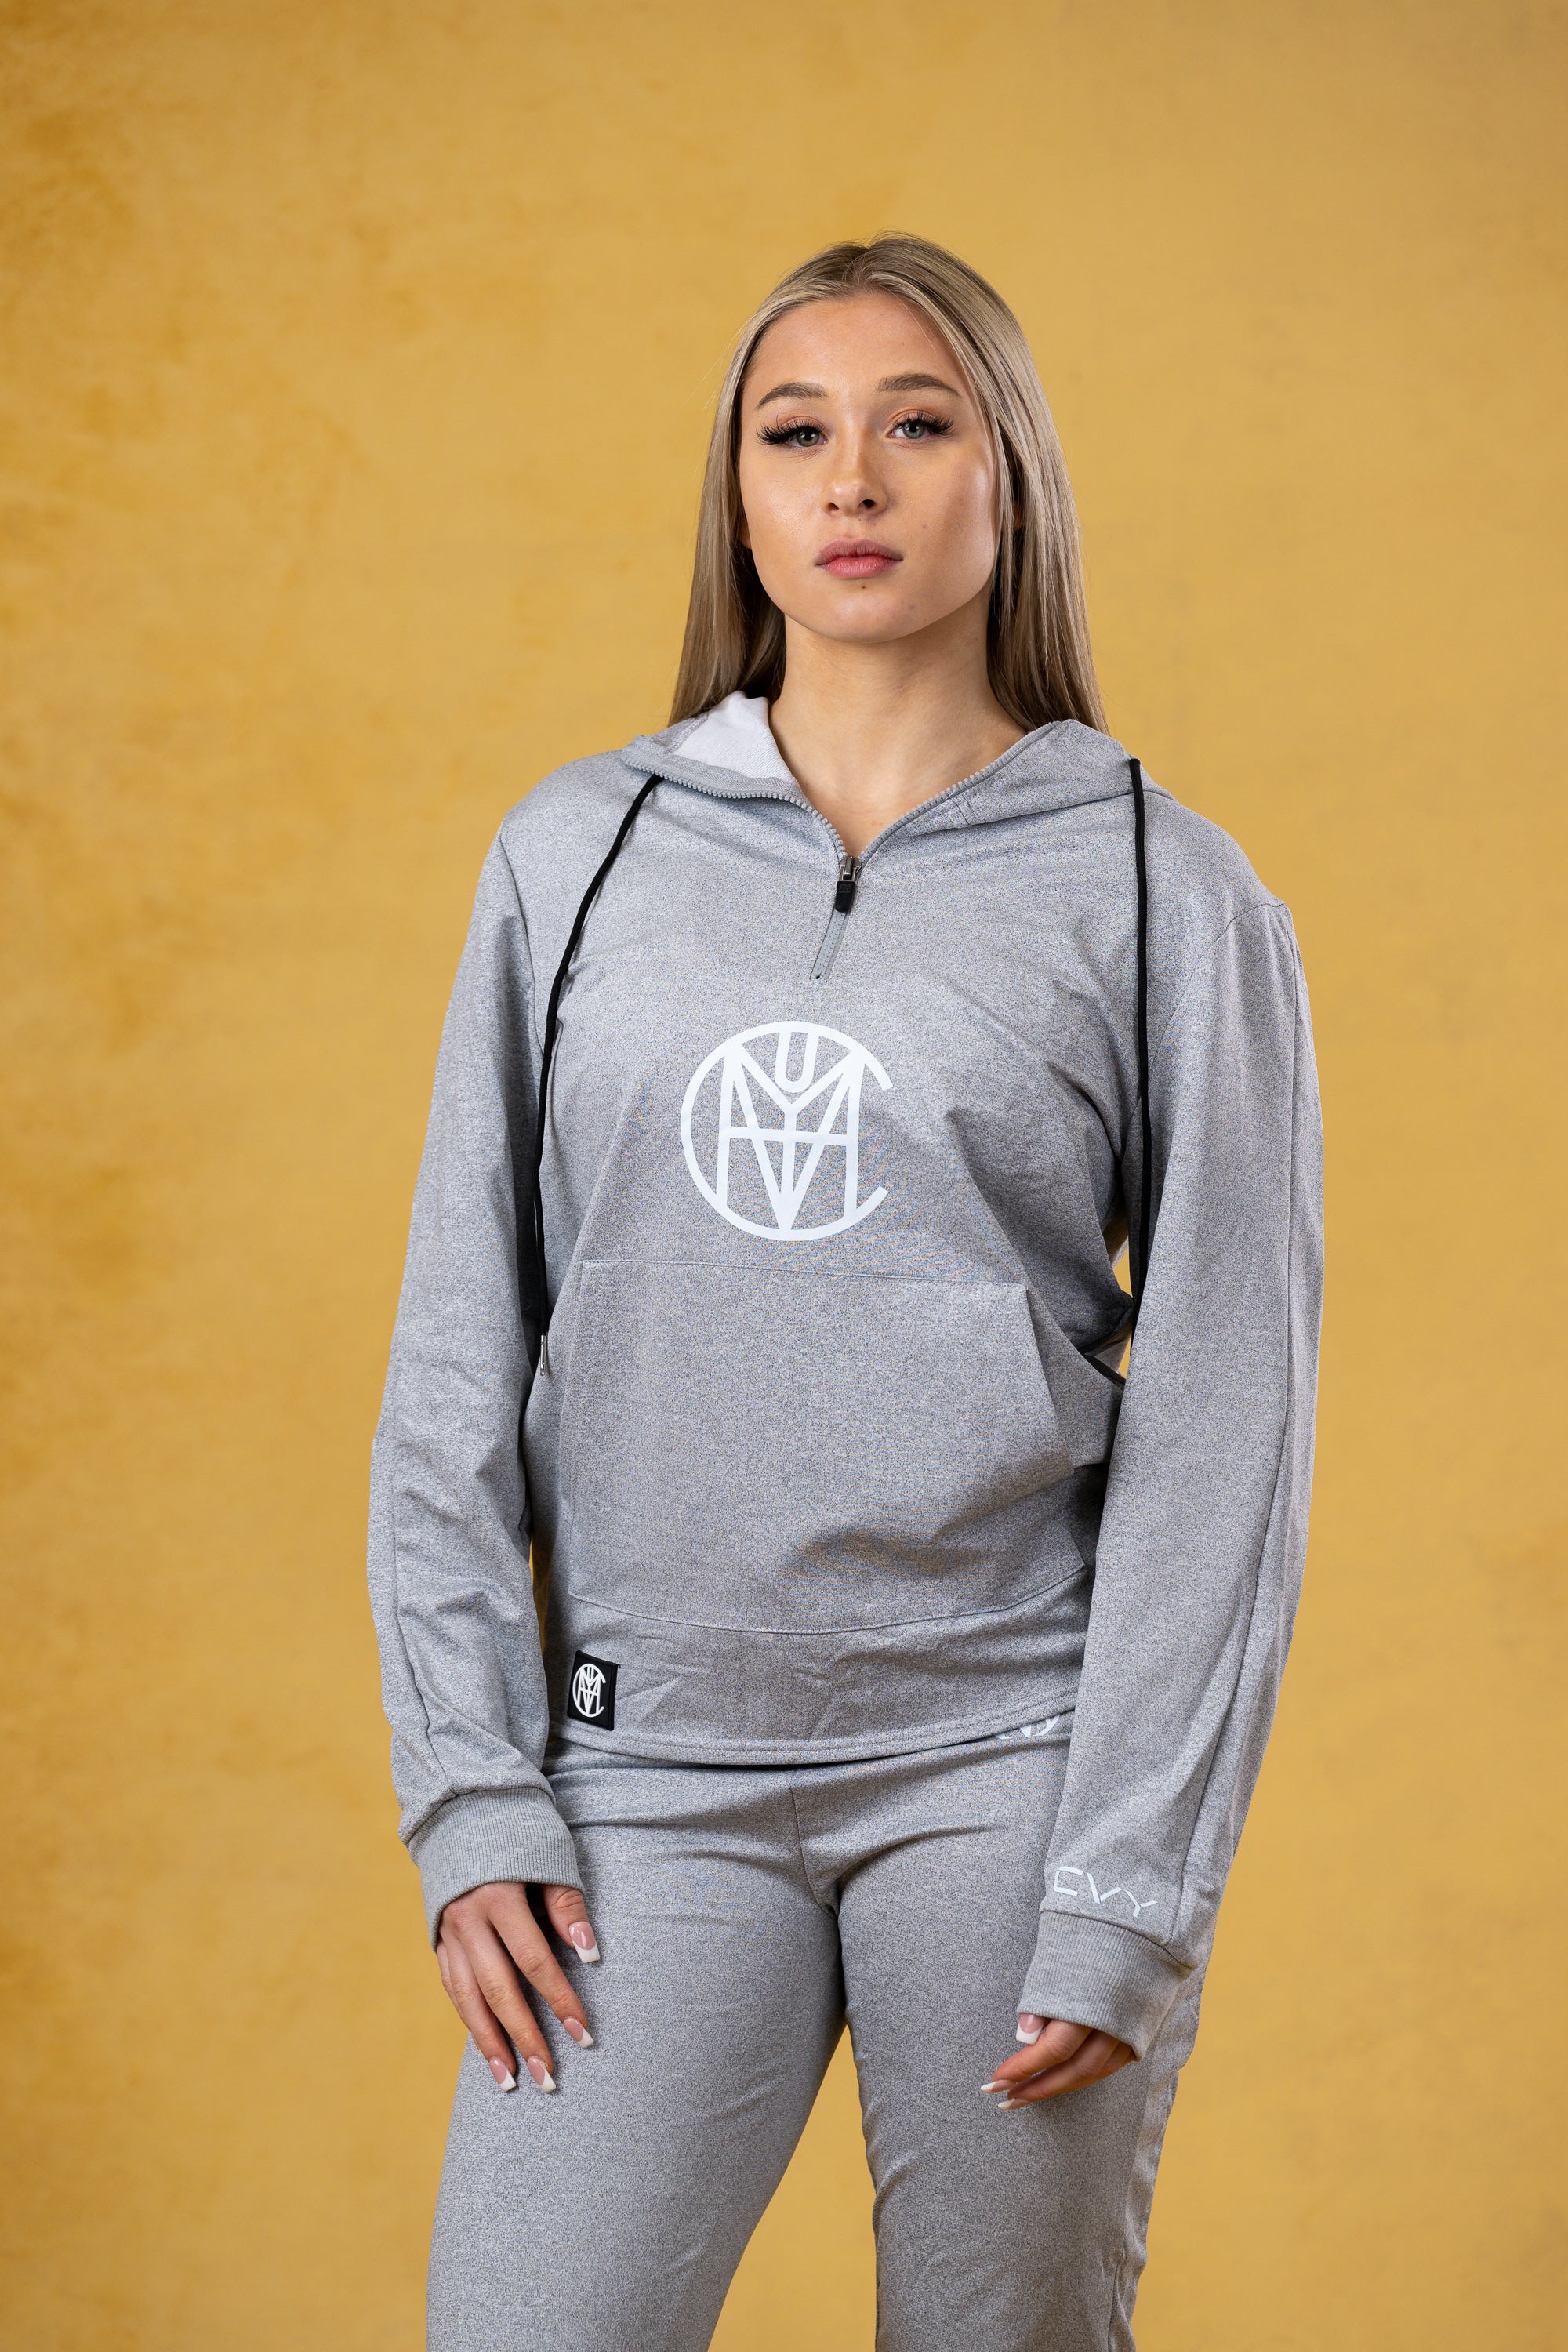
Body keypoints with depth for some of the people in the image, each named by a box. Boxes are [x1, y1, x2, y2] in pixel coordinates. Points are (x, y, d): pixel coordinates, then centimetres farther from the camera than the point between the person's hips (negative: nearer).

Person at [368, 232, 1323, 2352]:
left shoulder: (1165, 893, 1)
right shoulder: (578, 855, 8)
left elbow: (1220, 1421, -2)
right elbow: (458, 1358, 7)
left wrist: (1130, 1898, -7)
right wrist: (473, 1796, -1)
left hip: (1011, 1760, -1)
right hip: (646, 1770, 2)